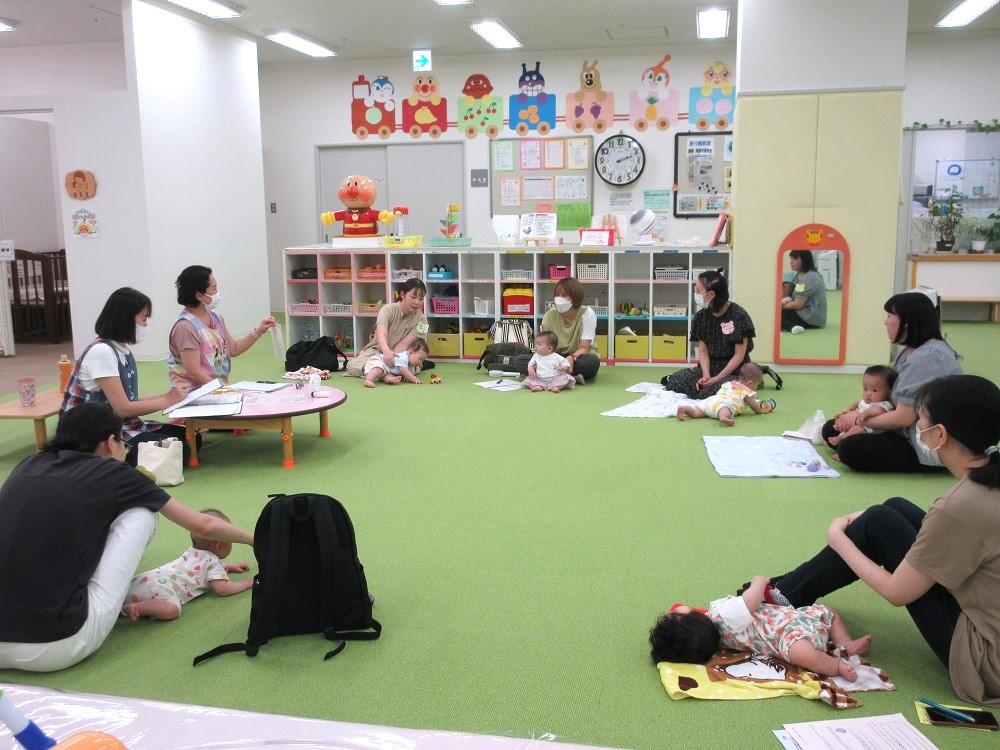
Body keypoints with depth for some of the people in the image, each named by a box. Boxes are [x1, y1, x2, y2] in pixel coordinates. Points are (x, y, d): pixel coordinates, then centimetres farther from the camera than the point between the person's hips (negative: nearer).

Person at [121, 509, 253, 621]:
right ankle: (135, 608, -43)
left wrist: (230, 567, 55)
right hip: (159, 586, -9)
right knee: (171, 609, -32)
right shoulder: (213, 561, 4)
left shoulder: (192, 552, 33)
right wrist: (247, 583, 8)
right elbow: (222, 588, -6)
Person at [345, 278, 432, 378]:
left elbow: (404, 343, -19)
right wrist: (387, 351, -56)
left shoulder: (421, 319, -11)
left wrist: (393, 356, -38)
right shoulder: (388, 310, -16)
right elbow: (381, 335, -34)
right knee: (353, 366, -29)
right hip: (377, 350, -1)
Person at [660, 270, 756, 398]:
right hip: (710, 366, 5)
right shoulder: (701, 316, 1)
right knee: (674, 381, -19)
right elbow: (703, 350, 0)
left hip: (734, 369, -5)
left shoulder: (738, 315, -14)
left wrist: (717, 378, -18)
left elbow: (739, 355, -13)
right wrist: (706, 375, -18)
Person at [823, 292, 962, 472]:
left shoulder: (931, 357, -22)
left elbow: (903, 418, -24)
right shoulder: (909, 352, 11)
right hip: (907, 434, 10)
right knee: (832, 429, 5)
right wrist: (854, 412, -4)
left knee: (851, 449, -27)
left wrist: (858, 420, -9)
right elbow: (887, 396, 13)